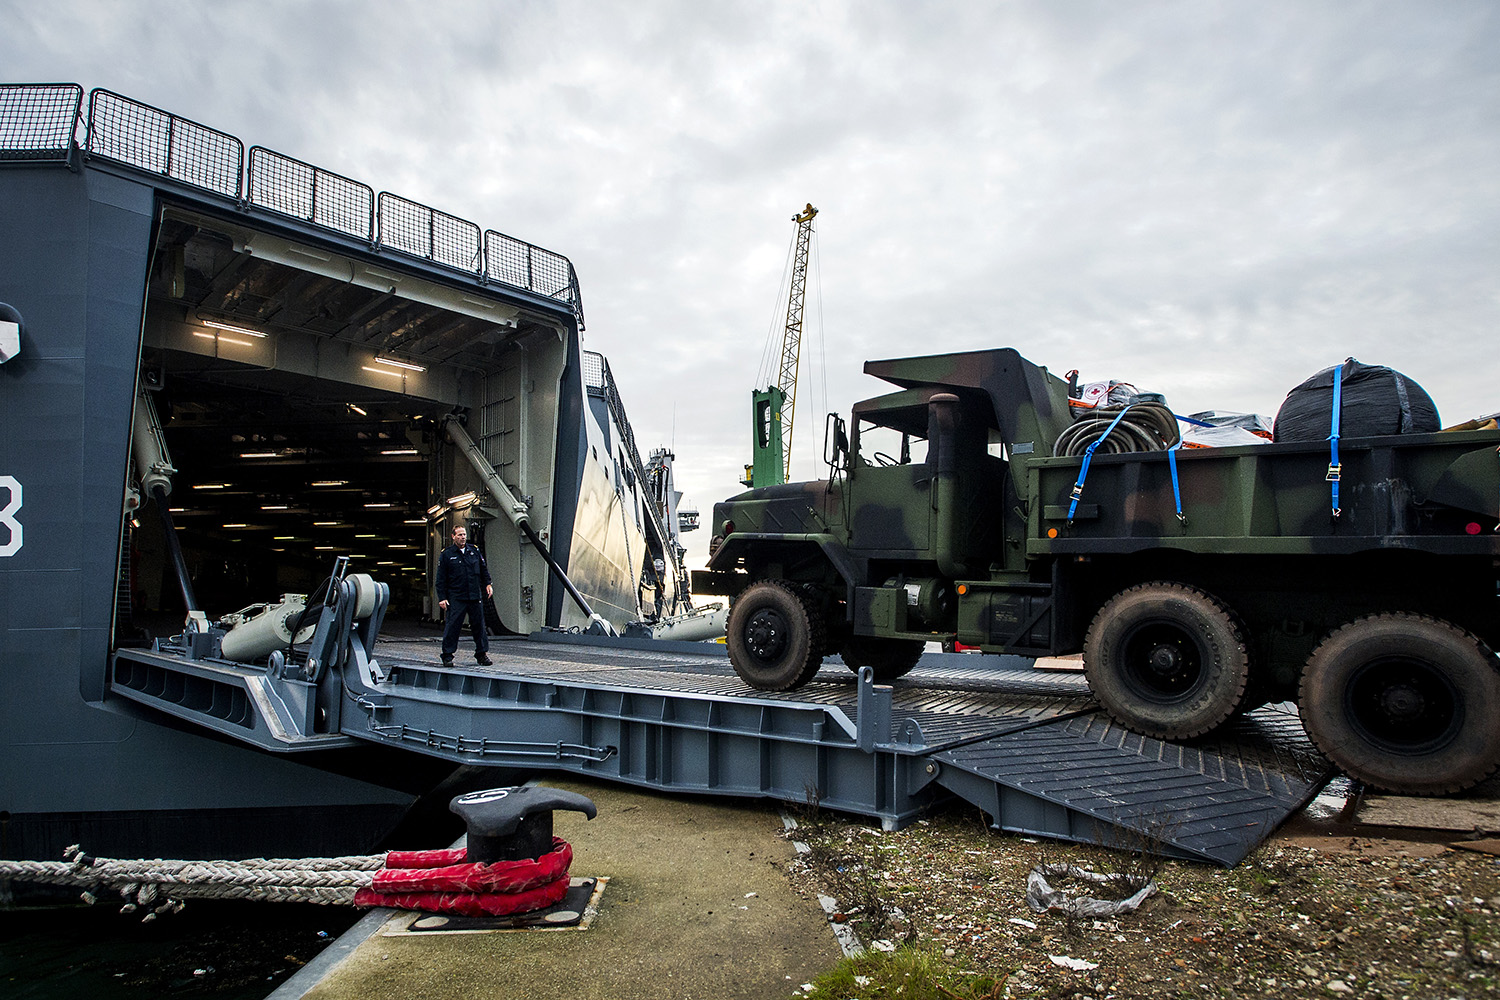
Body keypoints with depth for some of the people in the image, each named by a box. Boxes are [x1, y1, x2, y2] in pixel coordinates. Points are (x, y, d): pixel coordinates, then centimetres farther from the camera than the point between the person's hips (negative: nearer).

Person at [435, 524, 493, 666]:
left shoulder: (474, 550, 11)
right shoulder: (446, 554, 2)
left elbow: (483, 569, 19)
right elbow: (441, 579, 1)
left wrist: (488, 584, 6)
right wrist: (442, 598, -4)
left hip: (475, 597, 3)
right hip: (456, 598, -3)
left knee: (479, 625, 6)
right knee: (452, 626, -5)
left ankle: (482, 653, 15)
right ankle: (447, 655, 6)